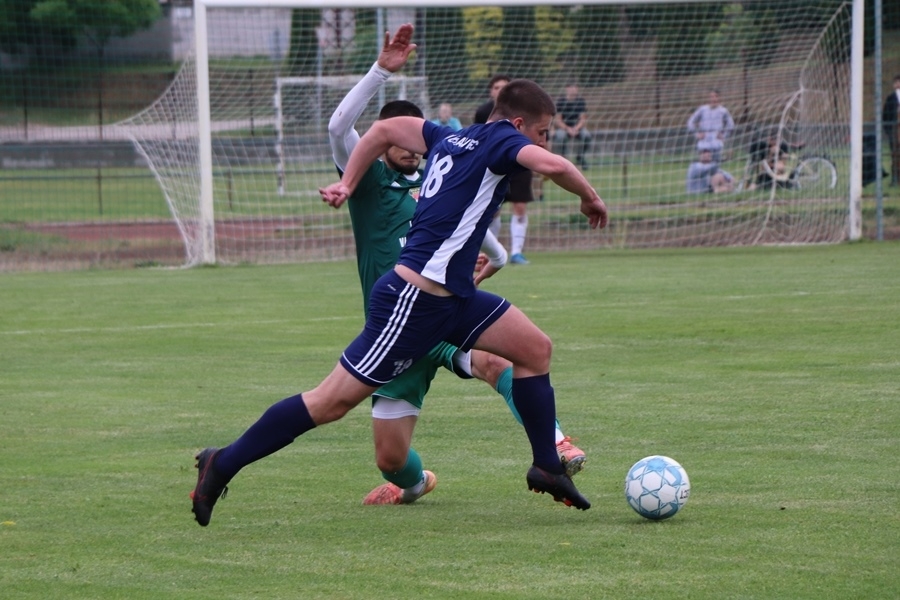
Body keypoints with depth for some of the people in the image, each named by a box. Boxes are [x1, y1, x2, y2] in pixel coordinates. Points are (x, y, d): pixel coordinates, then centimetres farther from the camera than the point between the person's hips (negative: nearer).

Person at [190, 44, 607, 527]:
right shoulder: (499, 139, -9)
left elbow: (384, 129, 24)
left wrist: (347, 184, 25)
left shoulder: (449, 139, 15)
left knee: (534, 347, 9)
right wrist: (590, 197, -8)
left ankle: (547, 468, 15)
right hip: (415, 300, -10)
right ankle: (223, 464, 3)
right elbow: (552, 165, -26)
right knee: (333, 400, -4)